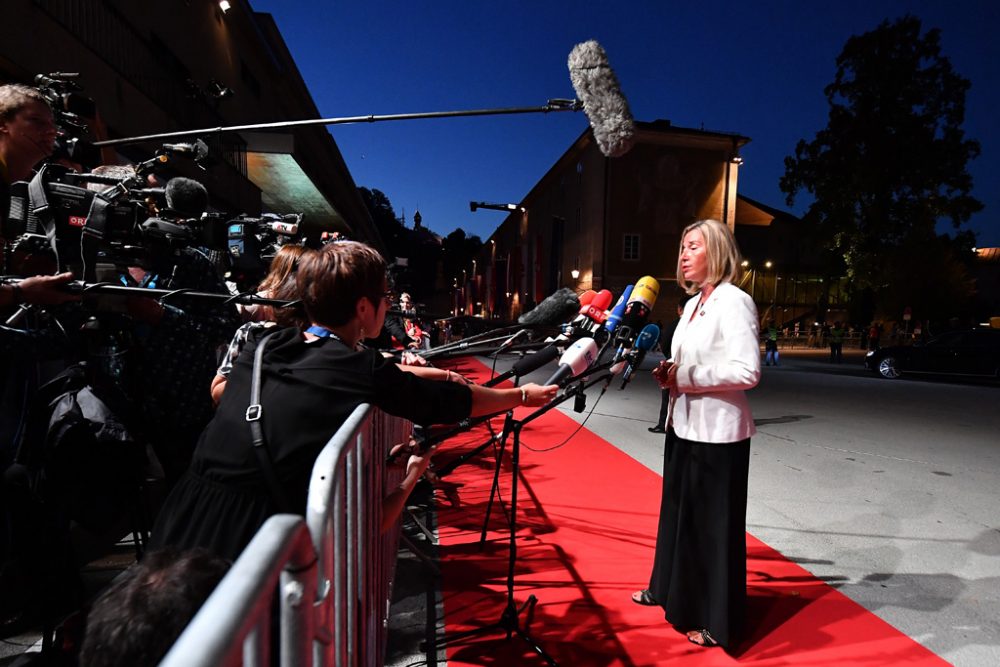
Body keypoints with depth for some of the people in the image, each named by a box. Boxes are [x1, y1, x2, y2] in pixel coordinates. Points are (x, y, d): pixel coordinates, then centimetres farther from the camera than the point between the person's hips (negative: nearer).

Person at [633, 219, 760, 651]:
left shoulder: (734, 302, -15)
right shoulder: (693, 303, 12)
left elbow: (747, 372, -24)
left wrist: (685, 377, -19)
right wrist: (669, 373, 0)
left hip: (717, 432, -9)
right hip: (684, 425, 9)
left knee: (714, 523, 5)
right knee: (679, 511, 20)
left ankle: (717, 621, 22)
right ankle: (670, 589, 40)